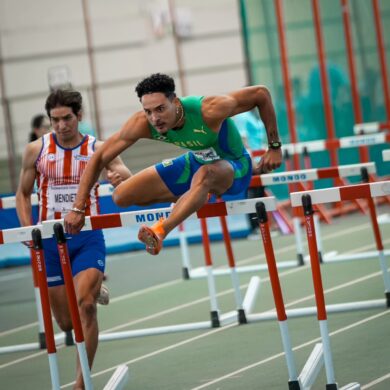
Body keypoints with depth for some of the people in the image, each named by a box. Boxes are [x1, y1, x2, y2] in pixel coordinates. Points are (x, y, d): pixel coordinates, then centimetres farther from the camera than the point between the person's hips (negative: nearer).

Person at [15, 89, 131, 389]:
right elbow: (23, 193, 11)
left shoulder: (98, 149, -4)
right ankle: (93, 285, 44)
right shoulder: (36, 150, 0)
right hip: (50, 239, 2)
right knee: (67, 322, 7)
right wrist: (28, 230, -4)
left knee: (85, 306, -21)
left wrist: (122, 176, -39)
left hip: (88, 237, -2)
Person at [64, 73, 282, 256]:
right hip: (196, 162, 6)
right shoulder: (142, 124, -24)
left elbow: (261, 93, -26)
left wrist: (275, 146, -20)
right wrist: (78, 208, -21)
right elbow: (100, 158, -16)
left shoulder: (209, 110, -36)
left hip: (233, 167, -6)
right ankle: (194, 199, 20)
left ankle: (160, 232, -50)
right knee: (122, 196, 1)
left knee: (205, 174, -42)